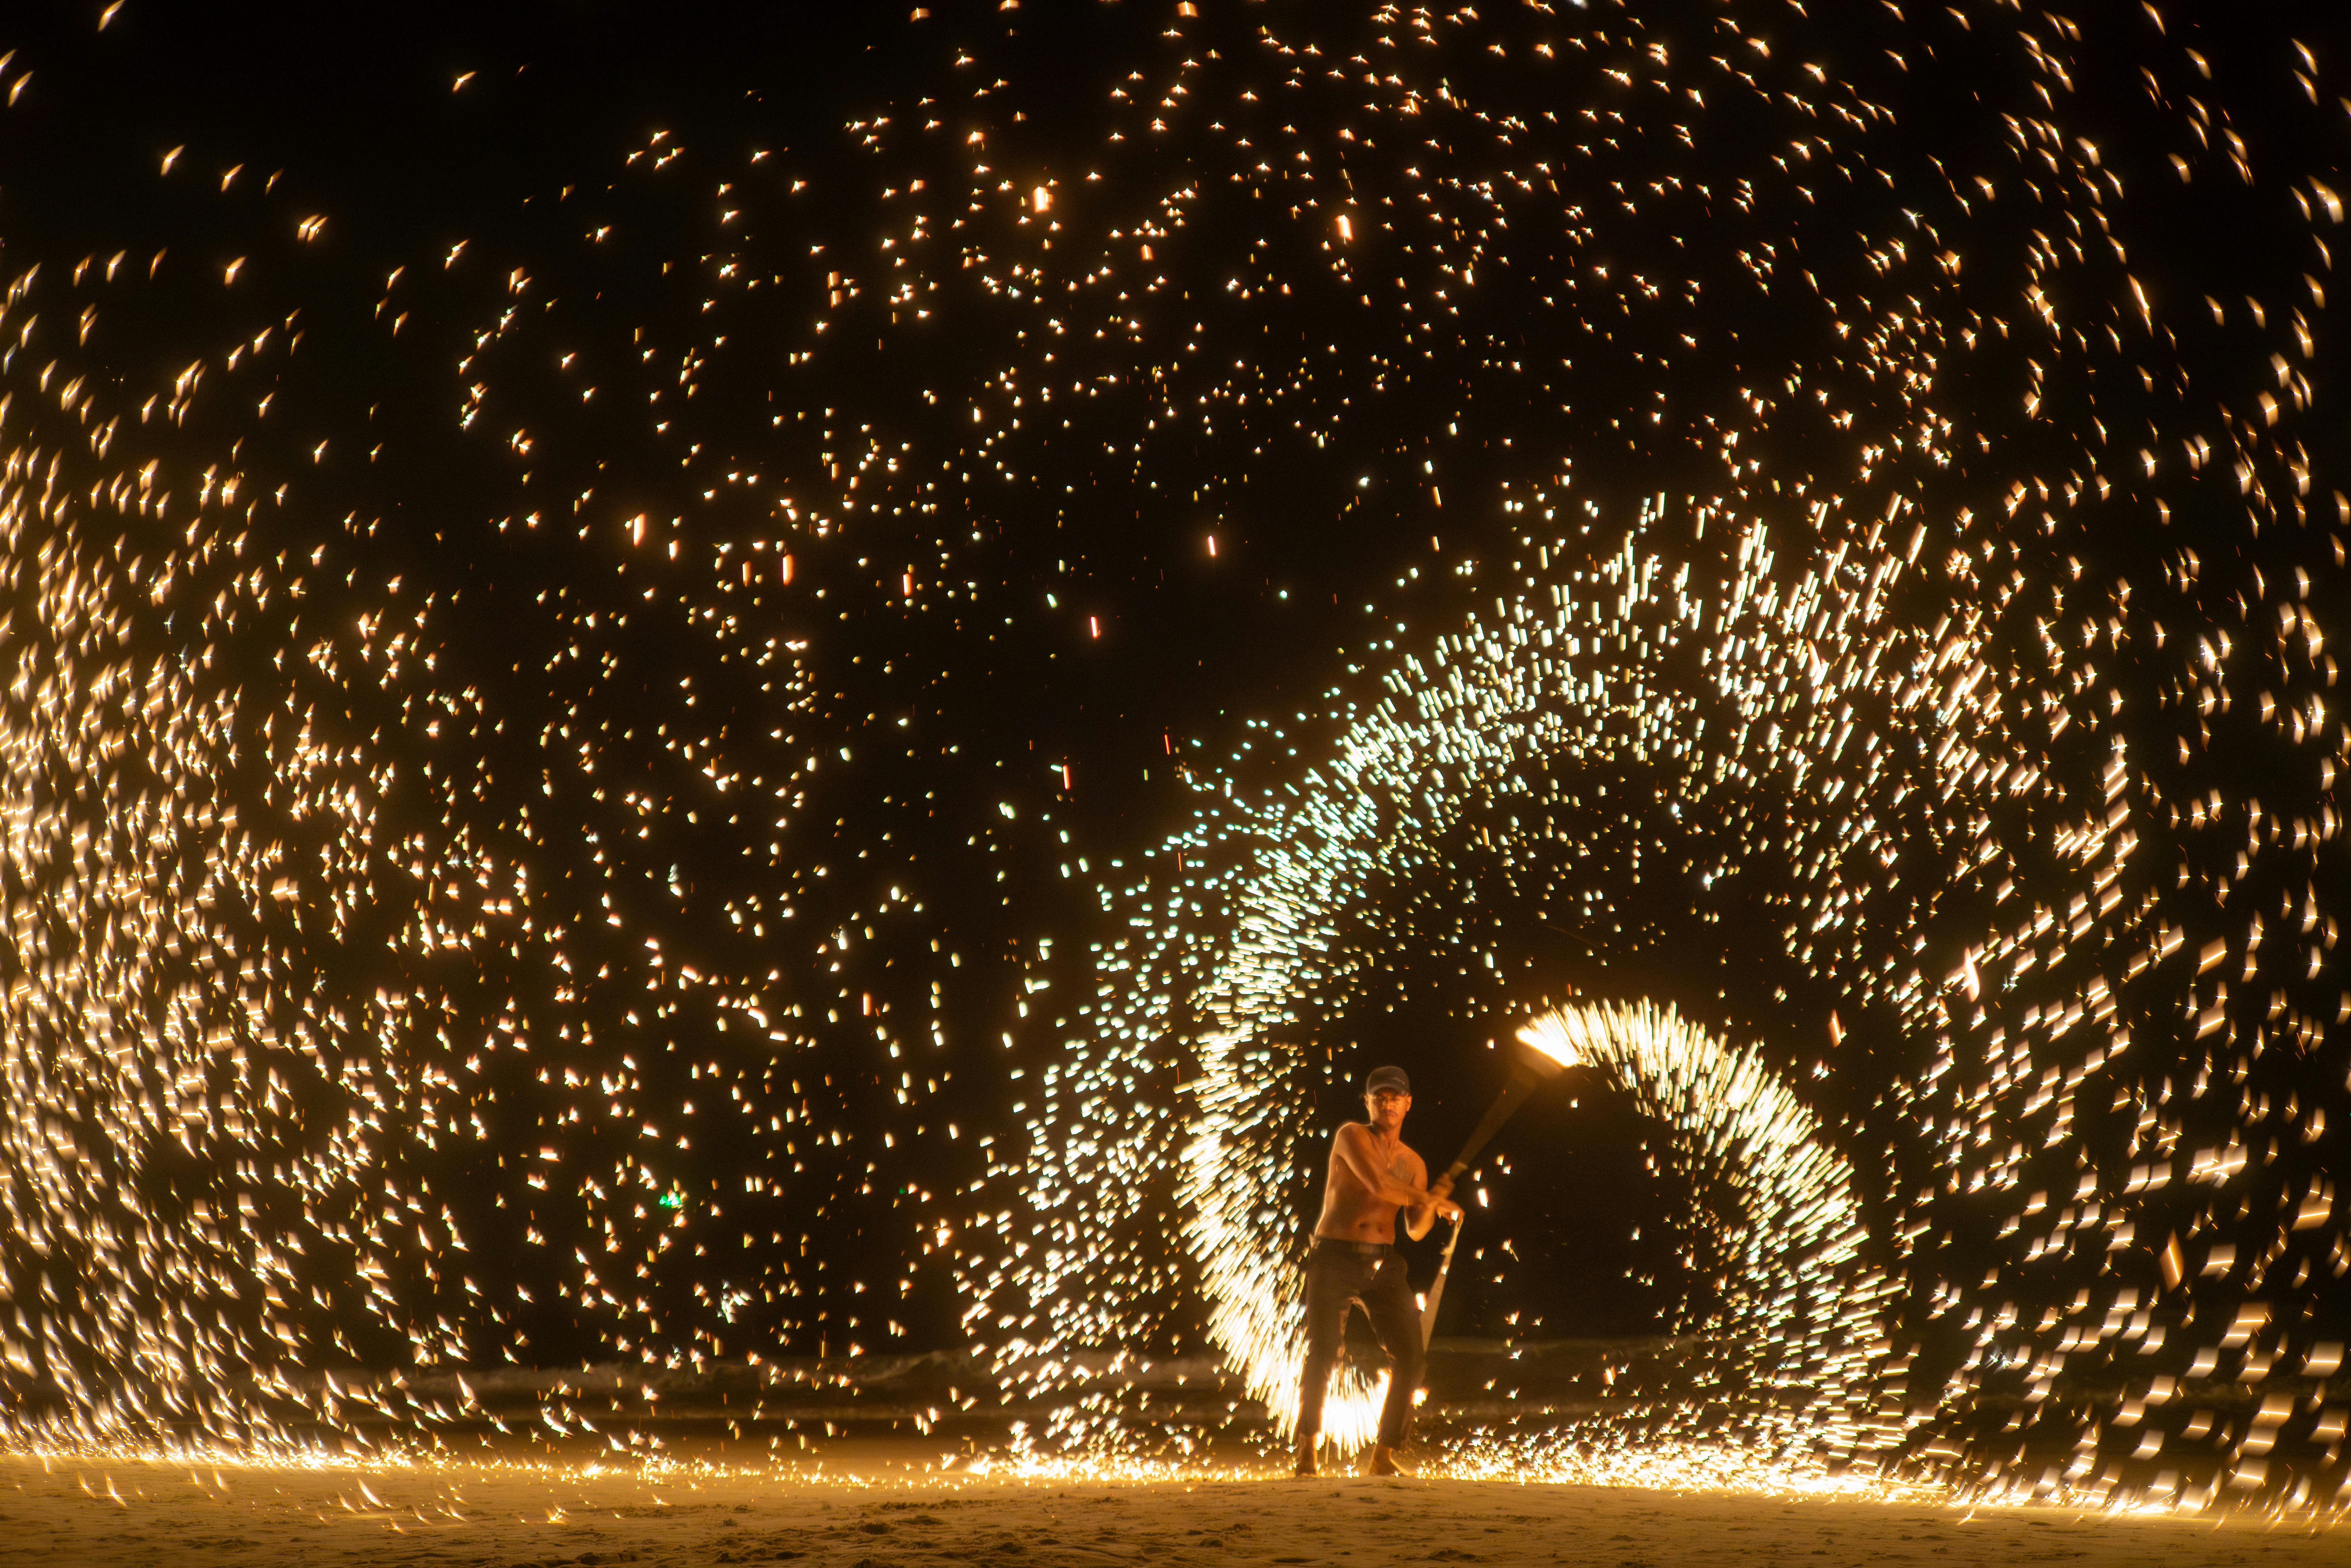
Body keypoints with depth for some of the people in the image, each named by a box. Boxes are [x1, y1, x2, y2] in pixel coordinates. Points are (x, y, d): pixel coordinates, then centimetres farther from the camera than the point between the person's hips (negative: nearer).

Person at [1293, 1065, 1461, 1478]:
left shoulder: (1413, 1163, 15)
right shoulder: (1352, 1136, -3)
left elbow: (1416, 1231, 12)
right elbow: (1378, 1185, -19)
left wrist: (1431, 1204, -9)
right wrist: (1433, 1200, -8)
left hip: (1383, 1262, 5)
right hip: (1336, 1258, -5)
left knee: (1410, 1356, -5)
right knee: (1322, 1354, -11)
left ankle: (1382, 1456, 4)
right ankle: (1307, 1444, 10)